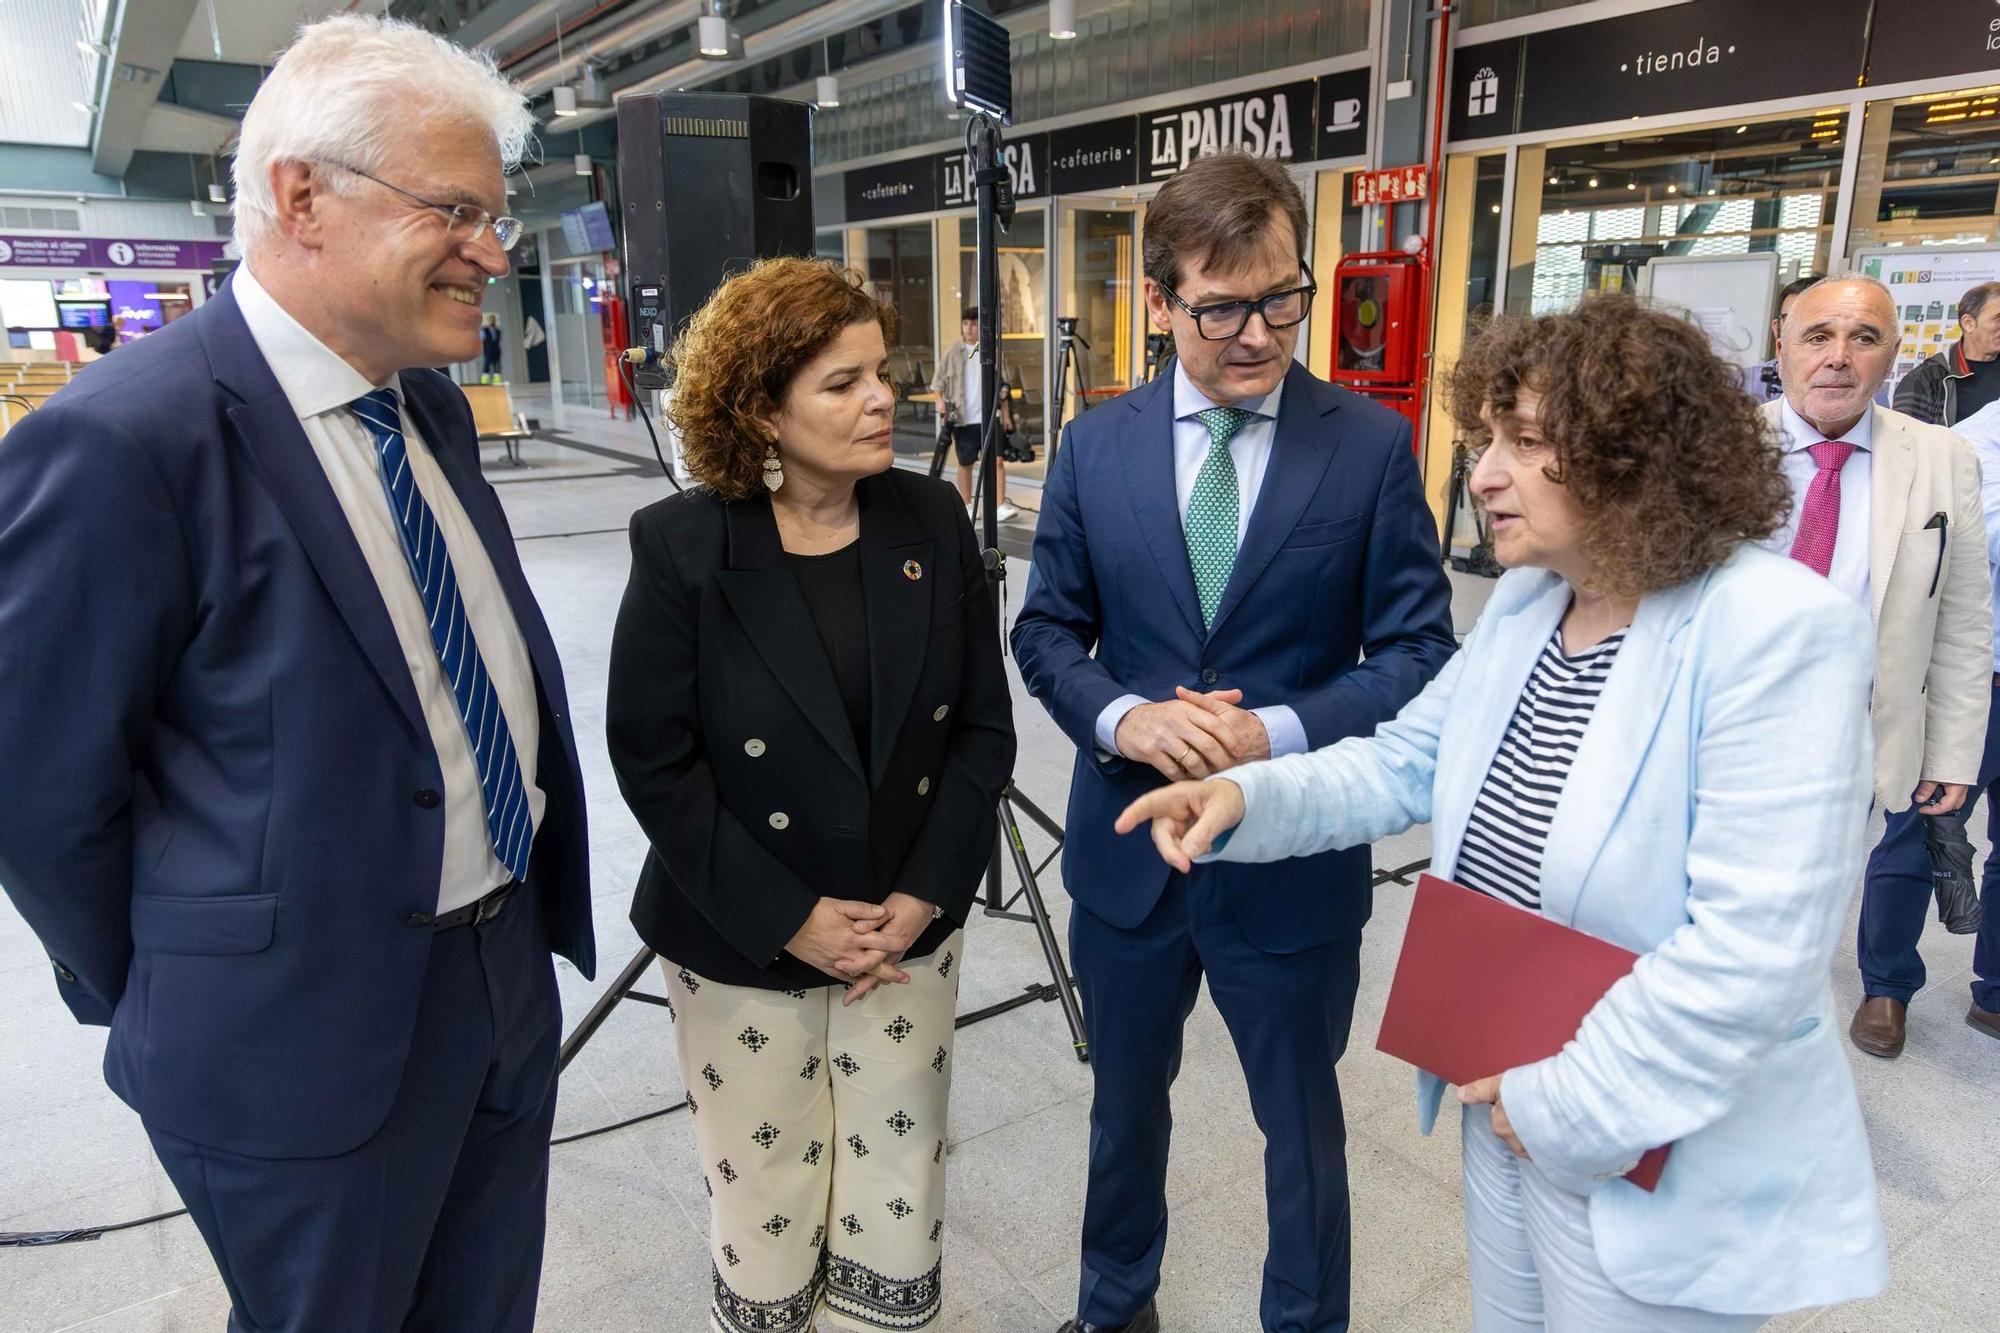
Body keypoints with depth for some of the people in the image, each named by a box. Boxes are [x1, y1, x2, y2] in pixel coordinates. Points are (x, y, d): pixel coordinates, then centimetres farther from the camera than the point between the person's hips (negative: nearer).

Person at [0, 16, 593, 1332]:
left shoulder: (436, 410, 3)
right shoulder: (128, 442, -22)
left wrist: (536, 899, 12)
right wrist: (172, 1010, -1)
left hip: (510, 972, 7)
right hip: (312, 1044, -7)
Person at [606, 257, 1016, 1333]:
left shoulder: (931, 522, -3)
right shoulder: (682, 546, -12)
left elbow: (984, 724, 0)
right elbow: (653, 760, -10)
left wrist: (925, 895, -8)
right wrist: (790, 920, -13)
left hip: (910, 932, 3)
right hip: (744, 949, -2)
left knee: (899, 1229, 14)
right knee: (766, 1221, 14)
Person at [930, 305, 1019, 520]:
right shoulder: (952, 352, 3)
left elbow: (1002, 386, 8)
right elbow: (938, 381, 7)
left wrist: (1006, 414, 5)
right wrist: (940, 400, -11)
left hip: (988, 417, -1)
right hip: (962, 419, 1)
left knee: (997, 460, -10)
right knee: (965, 463, 9)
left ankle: (1001, 506, -9)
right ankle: (966, 506, 21)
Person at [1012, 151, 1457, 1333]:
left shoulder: (1374, 447, -9)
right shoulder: (1096, 447, -2)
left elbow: (1419, 653, -8)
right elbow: (1047, 632, 2)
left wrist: (1278, 733, -23)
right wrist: (1122, 717, -17)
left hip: (1295, 856, -2)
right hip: (1127, 845, 3)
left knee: (1303, 1122, 18)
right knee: (1126, 1103, 23)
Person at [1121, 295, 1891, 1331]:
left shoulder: (1781, 633, -24)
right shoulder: (1527, 599, 0)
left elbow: (1754, 945, -27)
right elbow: (1408, 761, 3)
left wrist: (1569, 1103, -19)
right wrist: (1249, 796, -13)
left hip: (1659, 1160, -7)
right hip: (1504, 1102, 7)